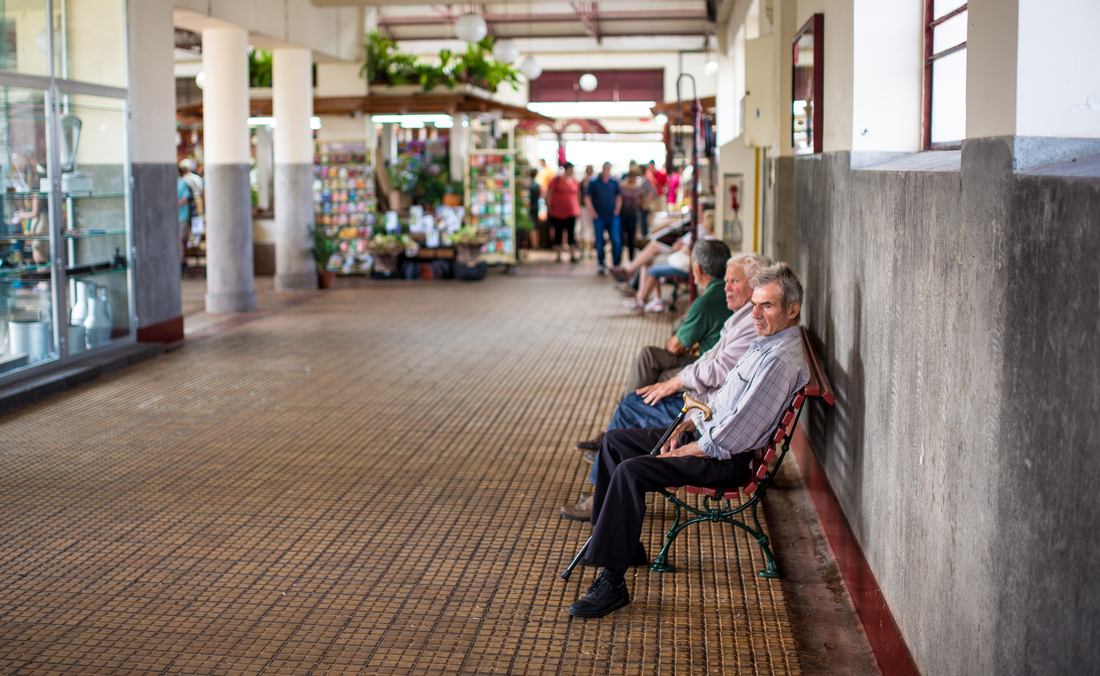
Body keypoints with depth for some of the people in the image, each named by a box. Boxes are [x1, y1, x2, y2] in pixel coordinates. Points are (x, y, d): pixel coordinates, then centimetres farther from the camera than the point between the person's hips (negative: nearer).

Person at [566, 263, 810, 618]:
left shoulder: (781, 361, -23)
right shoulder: (766, 342, 11)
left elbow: (730, 438, -25)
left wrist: (679, 452, -14)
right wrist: (687, 425, 5)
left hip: (729, 461, -11)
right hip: (706, 433, 11)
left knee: (631, 471, -26)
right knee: (614, 441, 13)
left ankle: (612, 582, -22)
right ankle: (625, 543, 18)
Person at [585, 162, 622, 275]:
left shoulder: (614, 183, 6)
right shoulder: (593, 183, 0)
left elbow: (619, 196, 15)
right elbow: (587, 198, 1)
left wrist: (617, 209, 5)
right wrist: (592, 212, -7)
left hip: (612, 217, 1)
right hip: (599, 218, -1)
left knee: (616, 241, -6)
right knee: (599, 243, 3)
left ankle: (616, 264, 5)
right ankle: (600, 265, 14)